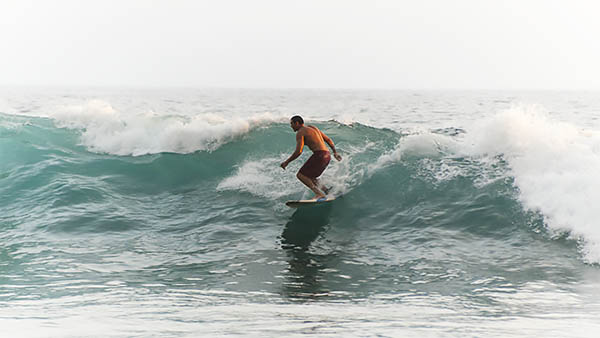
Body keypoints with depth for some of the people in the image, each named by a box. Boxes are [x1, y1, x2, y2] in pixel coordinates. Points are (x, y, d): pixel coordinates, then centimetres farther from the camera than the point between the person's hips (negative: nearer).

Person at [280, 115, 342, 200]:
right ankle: (326, 190, 8)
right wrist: (335, 152, 32)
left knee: (301, 175, -10)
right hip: (327, 155, 9)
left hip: (319, 155, -9)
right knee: (308, 176, 20)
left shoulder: (300, 132, -3)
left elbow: (299, 151, -13)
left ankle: (319, 193, -20)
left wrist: (286, 162, -4)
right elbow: (328, 140, 24)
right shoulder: (313, 127, 23)